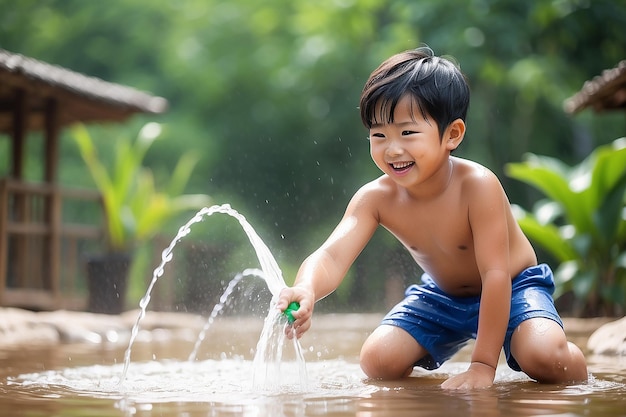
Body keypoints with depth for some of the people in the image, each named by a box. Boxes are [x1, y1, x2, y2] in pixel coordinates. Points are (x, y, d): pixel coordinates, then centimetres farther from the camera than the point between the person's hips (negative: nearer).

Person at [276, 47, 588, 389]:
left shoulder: (476, 186, -34)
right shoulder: (375, 198, -21)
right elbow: (332, 257, -33)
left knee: (544, 357, -32)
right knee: (378, 361, -14)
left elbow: (495, 274, -33)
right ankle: (428, 376, 19)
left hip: (511, 288, -4)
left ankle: (573, 358, 4)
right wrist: (306, 290, -59)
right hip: (441, 295, 4)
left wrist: (483, 365, -35)